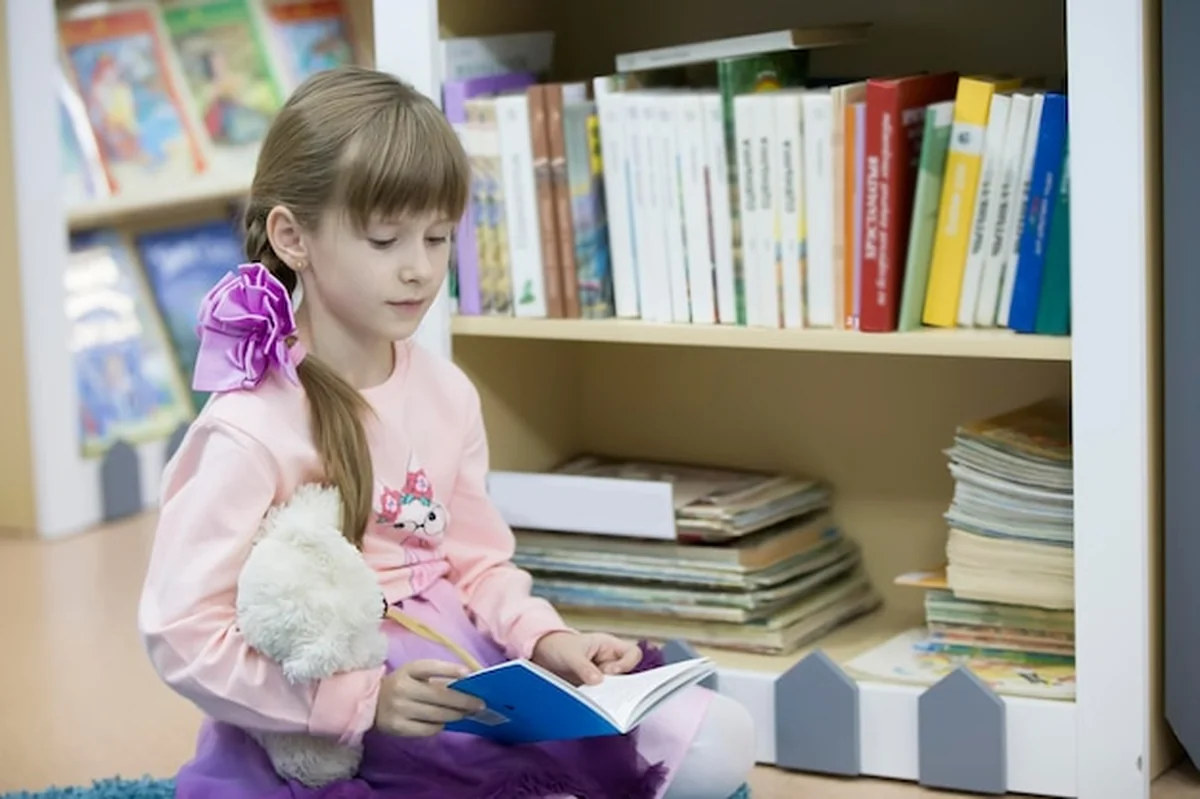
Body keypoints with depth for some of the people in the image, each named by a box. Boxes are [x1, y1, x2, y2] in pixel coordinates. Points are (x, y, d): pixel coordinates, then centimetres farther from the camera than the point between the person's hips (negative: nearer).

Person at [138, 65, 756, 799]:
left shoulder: (446, 393, 5)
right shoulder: (250, 429, -16)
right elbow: (183, 636, -18)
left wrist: (546, 641, -7)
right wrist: (363, 699, -25)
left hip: (464, 674, 7)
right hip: (328, 731, -7)